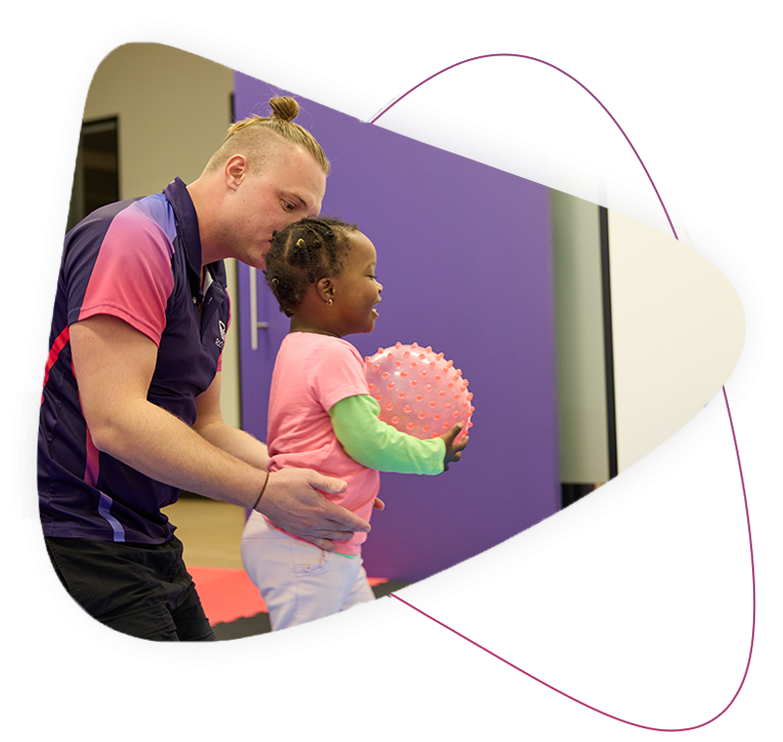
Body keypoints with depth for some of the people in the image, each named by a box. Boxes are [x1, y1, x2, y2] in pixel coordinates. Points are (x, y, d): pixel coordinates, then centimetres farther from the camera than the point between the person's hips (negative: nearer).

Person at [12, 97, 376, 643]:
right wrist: (265, 492, -21)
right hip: (74, 533, -10)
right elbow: (115, 421, -25)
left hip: (145, 537, 10)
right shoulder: (133, 235, -17)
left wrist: (301, 476, 0)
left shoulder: (214, 291, 15)